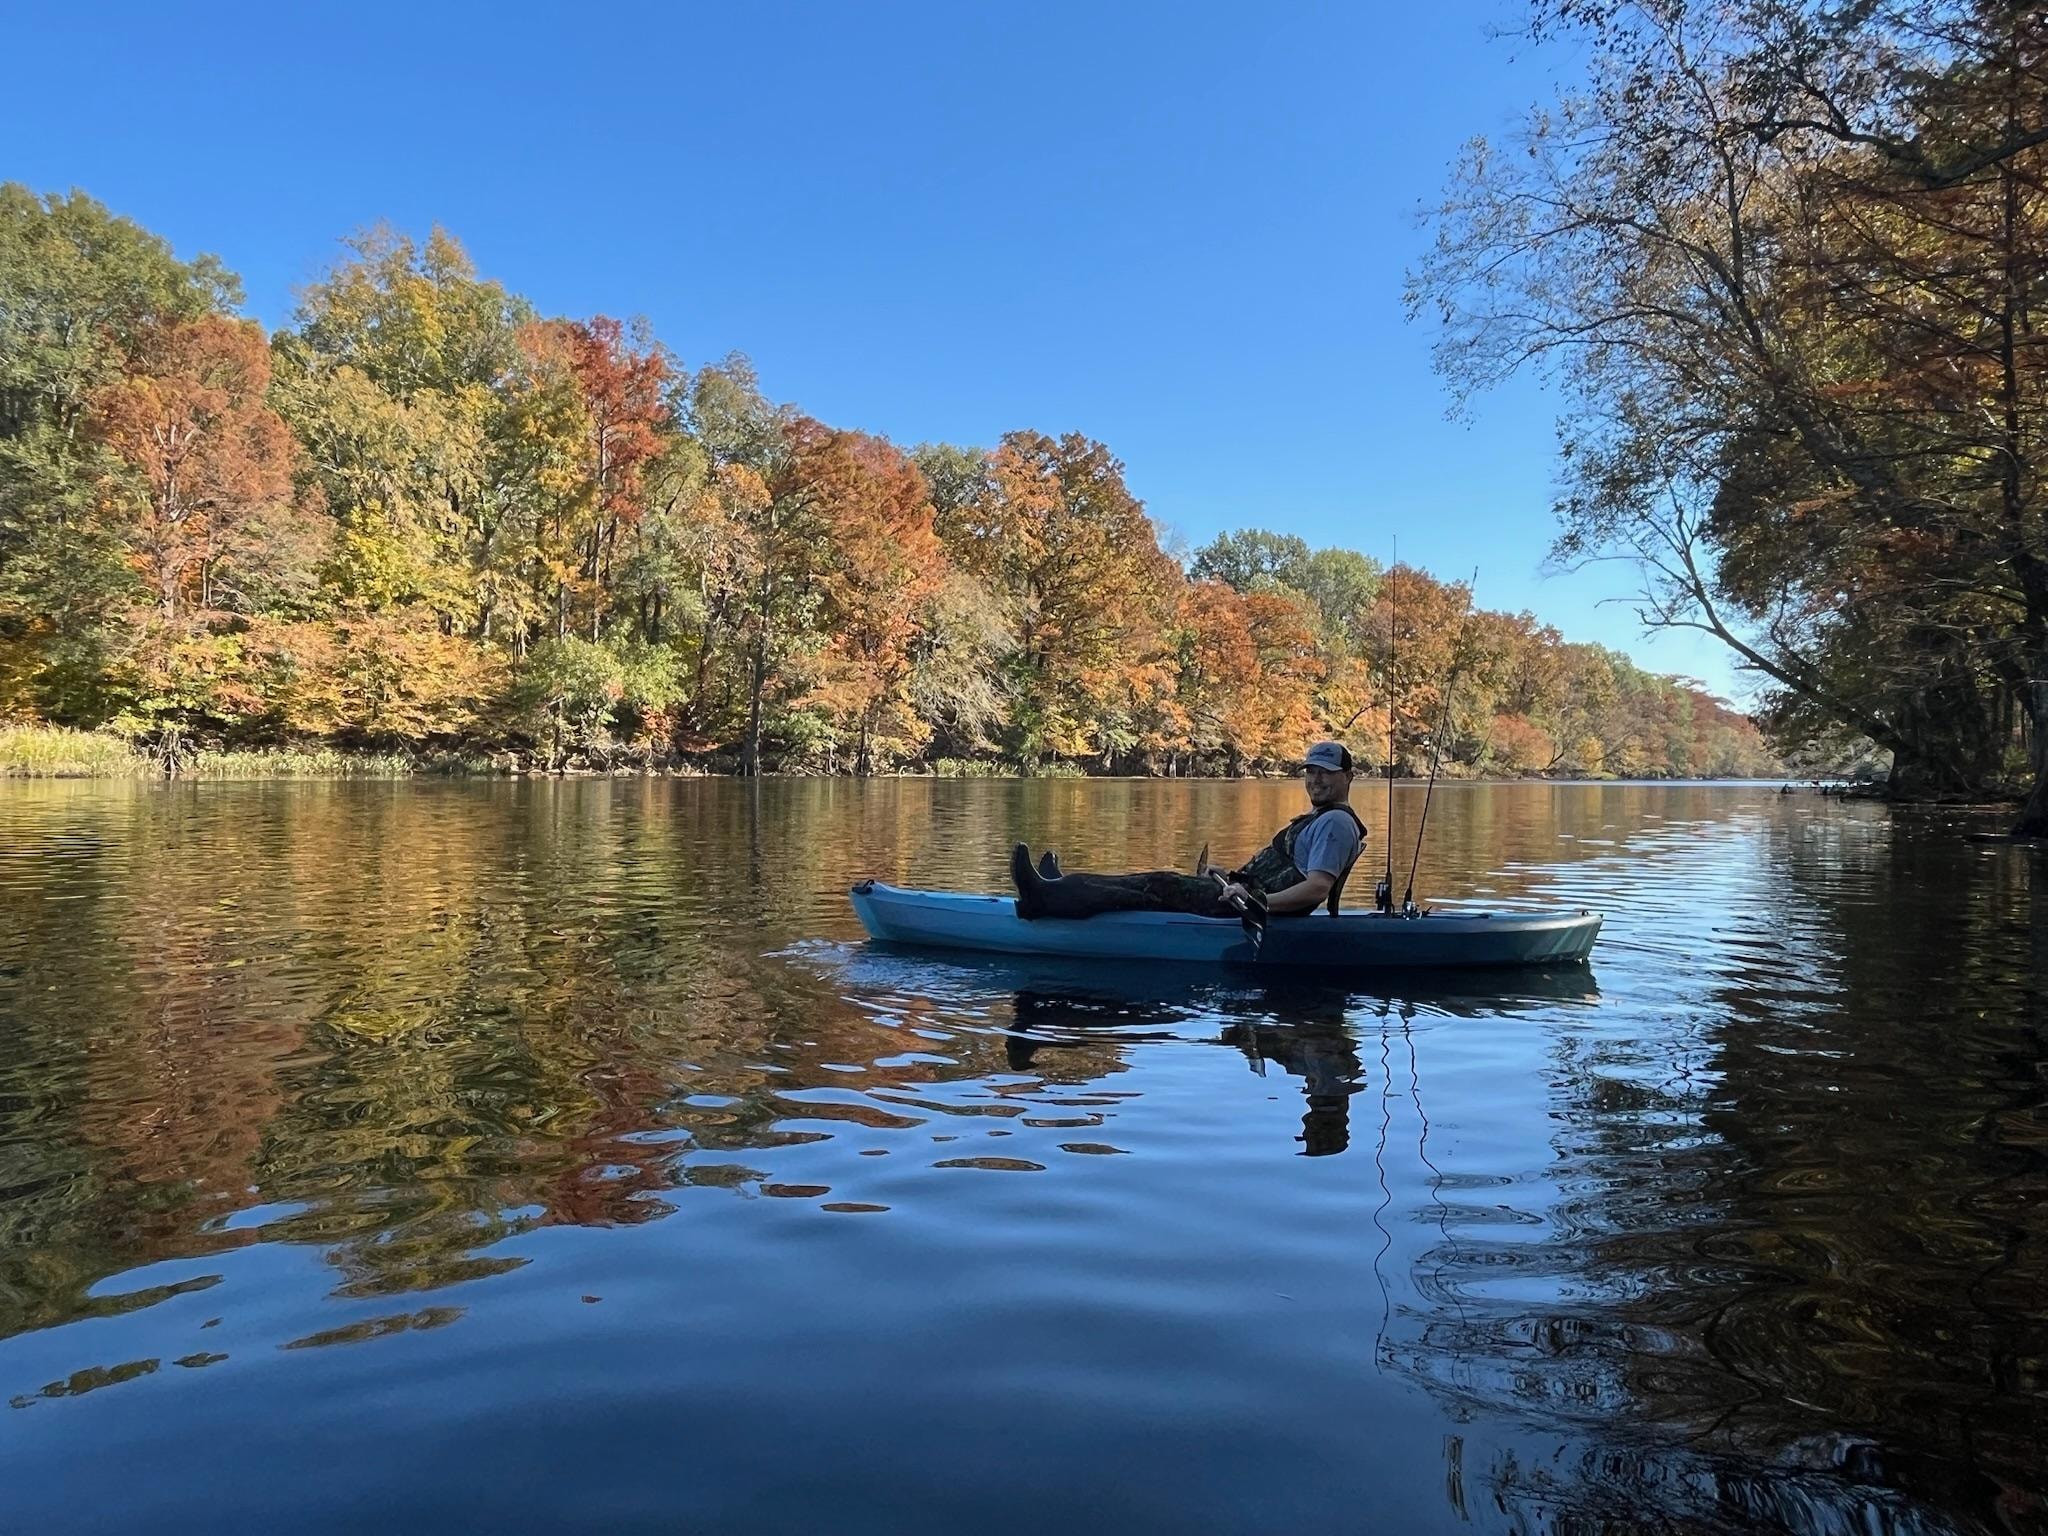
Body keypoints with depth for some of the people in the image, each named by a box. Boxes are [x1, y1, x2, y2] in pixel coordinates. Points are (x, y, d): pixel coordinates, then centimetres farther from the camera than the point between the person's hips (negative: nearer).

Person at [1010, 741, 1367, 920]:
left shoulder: (1336, 823, -8)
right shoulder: (1316, 818, 25)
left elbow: (1317, 888, -23)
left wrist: (1257, 902, -30)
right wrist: (1232, 880, 19)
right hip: (1250, 895, 10)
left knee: (1162, 888, -18)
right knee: (1161, 881, 1)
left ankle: (1052, 898, -23)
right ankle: (1055, 893, -5)